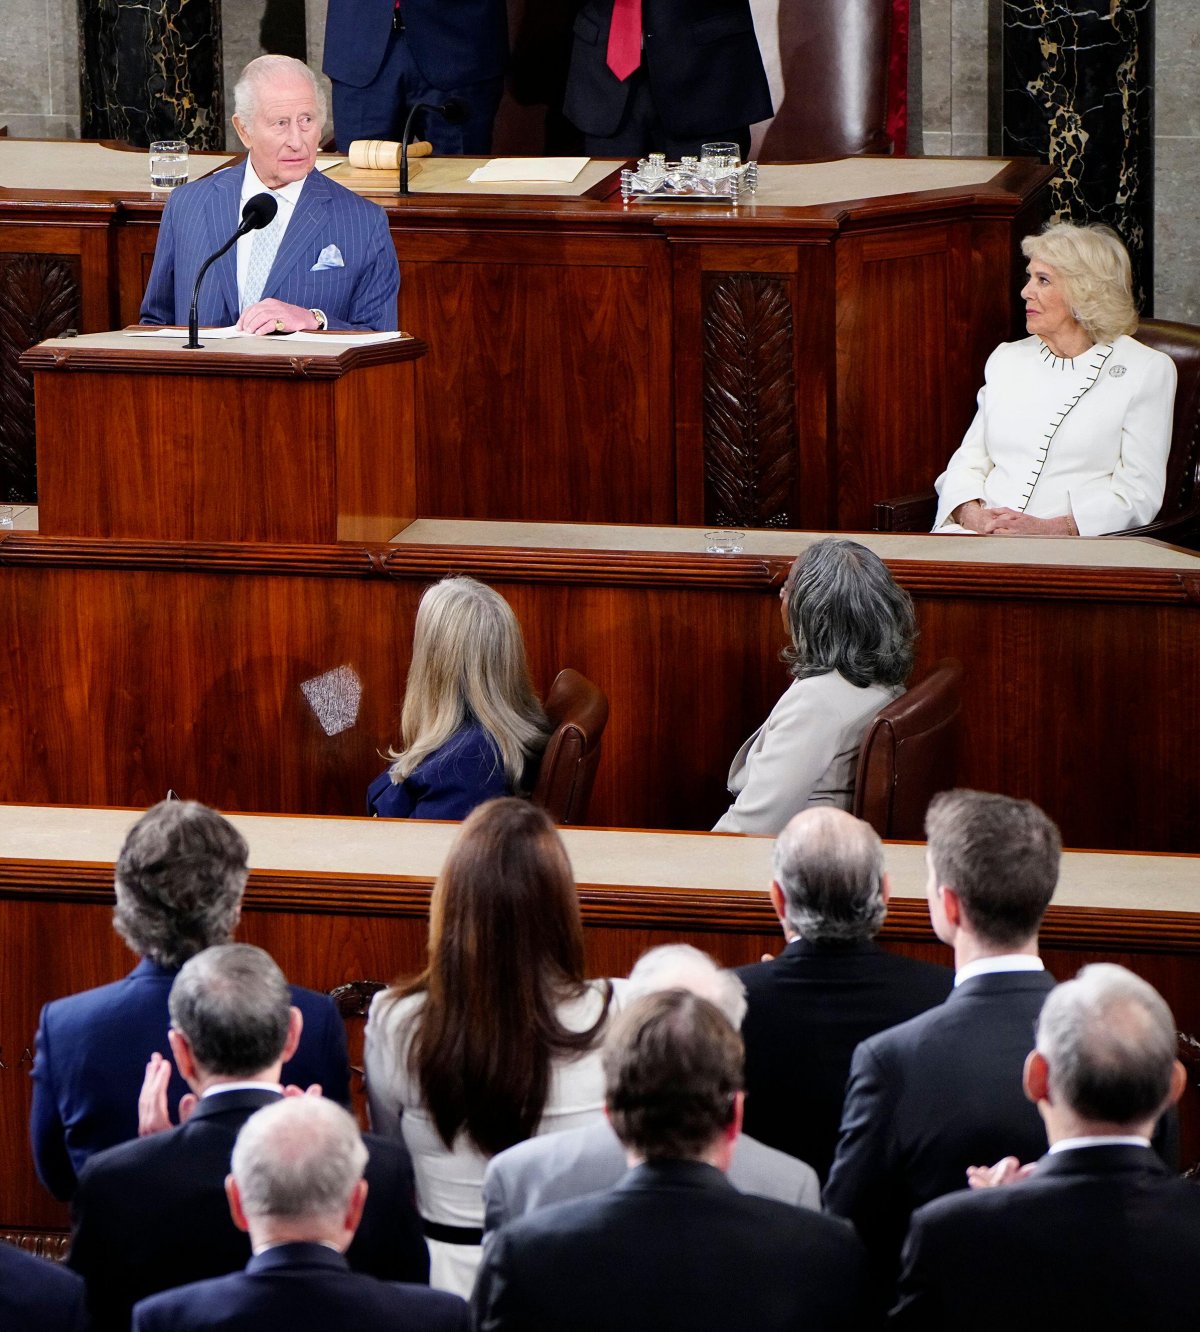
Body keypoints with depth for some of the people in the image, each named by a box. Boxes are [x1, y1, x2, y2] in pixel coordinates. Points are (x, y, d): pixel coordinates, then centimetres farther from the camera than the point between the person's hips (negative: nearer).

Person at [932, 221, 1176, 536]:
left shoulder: (1147, 371, 4)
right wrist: (973, 515, -7)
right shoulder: (1006, 359, 20)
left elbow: (1138, 496, -3)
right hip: (983, 534, 4)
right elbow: (968, 462, 16)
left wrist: (1046, 529, -16)